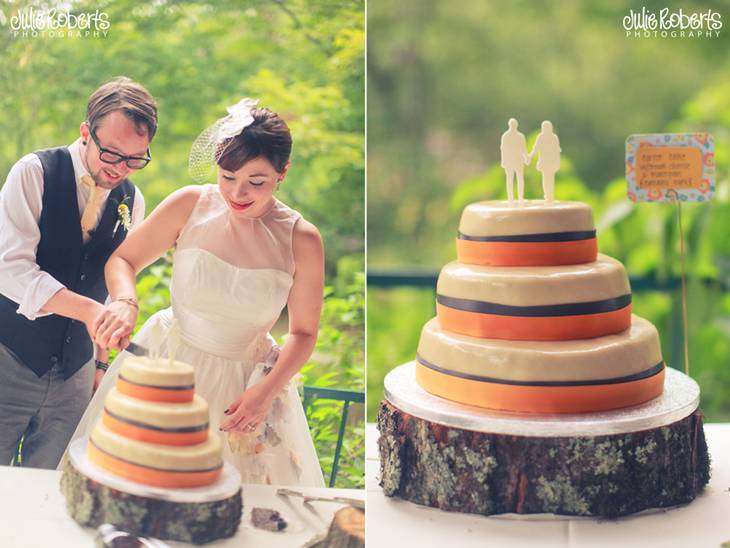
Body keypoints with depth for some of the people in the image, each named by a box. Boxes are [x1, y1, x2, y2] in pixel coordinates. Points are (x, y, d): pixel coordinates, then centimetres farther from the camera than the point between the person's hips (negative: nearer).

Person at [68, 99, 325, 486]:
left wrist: (268, 390, -16)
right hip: (165, 364, 1)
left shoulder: (301, 240, -12)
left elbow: (303, 332, -2)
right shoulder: (190, 205, -12)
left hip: (243, 380, 0)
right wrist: (125, 303, -22)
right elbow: (122, 260, -1)